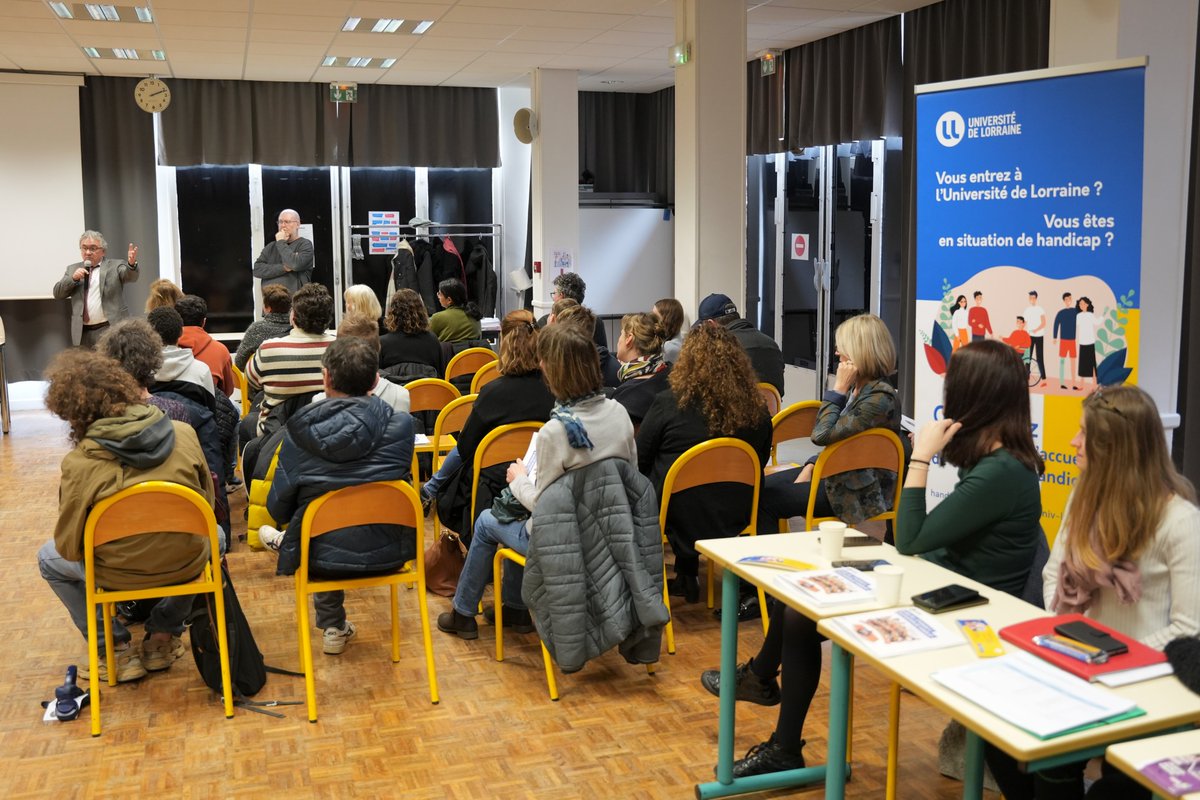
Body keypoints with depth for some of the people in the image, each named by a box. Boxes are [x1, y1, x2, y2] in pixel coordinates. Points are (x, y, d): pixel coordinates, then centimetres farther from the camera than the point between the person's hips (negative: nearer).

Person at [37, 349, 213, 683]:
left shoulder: (80, 465, -19)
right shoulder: (183, 434, -10)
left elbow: (69, 546, -9)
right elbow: (208, 503, 3)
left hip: (121, 574, -2)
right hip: (187, 564, 2)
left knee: (49, 558, 29)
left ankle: (118, 651, 24)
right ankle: (163, 636, 33)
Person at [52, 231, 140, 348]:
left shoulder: (115, 265, 5)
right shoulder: (73, 269, 16)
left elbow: (130, 276, -14)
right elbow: (58, 294, 11)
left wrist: (131, 264, -37)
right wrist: (73, 278, -6)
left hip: (112, 329, -4)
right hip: (84, 332, 4)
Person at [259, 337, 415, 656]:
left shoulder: (301, 431, -15)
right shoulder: (400, 426, -12)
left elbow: (278, 508, -6)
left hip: (324, 560, -2)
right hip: (387, 556, 2)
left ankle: (333, 627, 46)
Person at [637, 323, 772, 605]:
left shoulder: (668, 404, -16)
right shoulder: (757, 409, -5)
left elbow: (639, 465, -6)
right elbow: (759, 465, 10)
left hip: (679, 519, -4)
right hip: (733, 520, 4)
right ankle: (687, 577, 41)